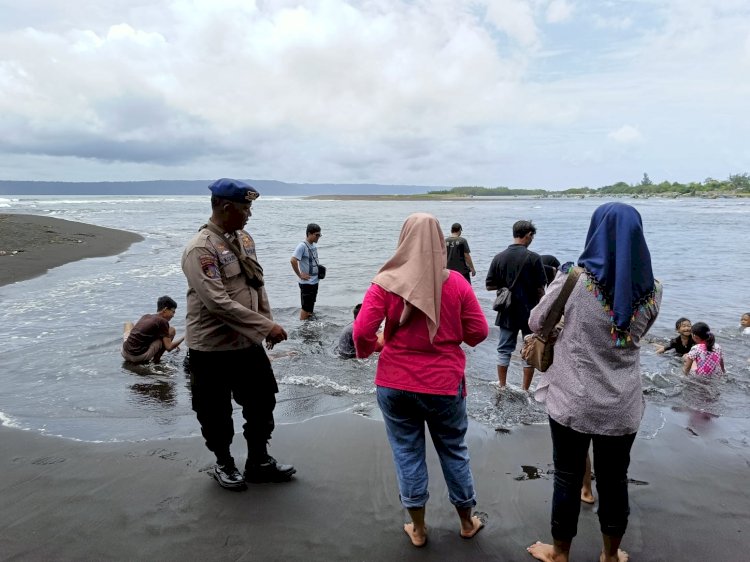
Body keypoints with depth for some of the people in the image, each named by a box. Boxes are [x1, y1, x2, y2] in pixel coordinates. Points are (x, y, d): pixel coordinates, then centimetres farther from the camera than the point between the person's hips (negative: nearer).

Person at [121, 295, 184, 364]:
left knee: (129, 324, 35)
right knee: (171, 330, 5)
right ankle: (156, 360, 8)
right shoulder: (163, 321, -5)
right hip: (140, 357, -6)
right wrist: (183, 338, 6)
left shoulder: (145, 316, 15)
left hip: (125, 354, 6)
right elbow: (168, 348, -7)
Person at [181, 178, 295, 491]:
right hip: (213, 348, -7)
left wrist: (268, 323, 6)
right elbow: (218, 302, -27)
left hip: (249, 343, 7)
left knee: (262, 403, 15)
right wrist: (266, 326, -26)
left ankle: (258, 462, 33)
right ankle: (223, 464, 34)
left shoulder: (245, 239, 6)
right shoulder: (200, 249, -20)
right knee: (216, 413, 11)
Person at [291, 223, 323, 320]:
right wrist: (300, 275, -19)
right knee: (306, 307, 0)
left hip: (315, 281, 8)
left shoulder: (314, 245, 8)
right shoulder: (302, 246, -17)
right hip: (306, 282, -8)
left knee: (311, 305, 18)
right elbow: (293, 260, -27)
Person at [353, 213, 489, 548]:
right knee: (454, 452, 19)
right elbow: (478, 333, -4)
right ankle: (467, 523, 37)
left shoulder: (386, 283, -10)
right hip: (445, 384, 1)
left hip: (395, 384, 0)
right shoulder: (456, 282, -8)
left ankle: (418, 529, 29)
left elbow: (362, 332, -14)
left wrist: (370, 348, 7)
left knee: (407, 453, 15)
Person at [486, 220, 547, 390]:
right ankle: (525, 390, 16)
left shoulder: (499, 257, -3)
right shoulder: (533, 258, -12)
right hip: (529, 312, -3)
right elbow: (540, 289, -9)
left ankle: (502, 387, 21)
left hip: (507, 312, 3)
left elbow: (489, 285, 1)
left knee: (504, 350, 14)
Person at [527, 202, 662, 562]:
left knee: (567, 478, 13)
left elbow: (535, 323, -2)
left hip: (572, 401, -3)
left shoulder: (574, 280, -16)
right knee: (614, 481, 18)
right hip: (622, 406, 3)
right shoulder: (652, 290, -5)